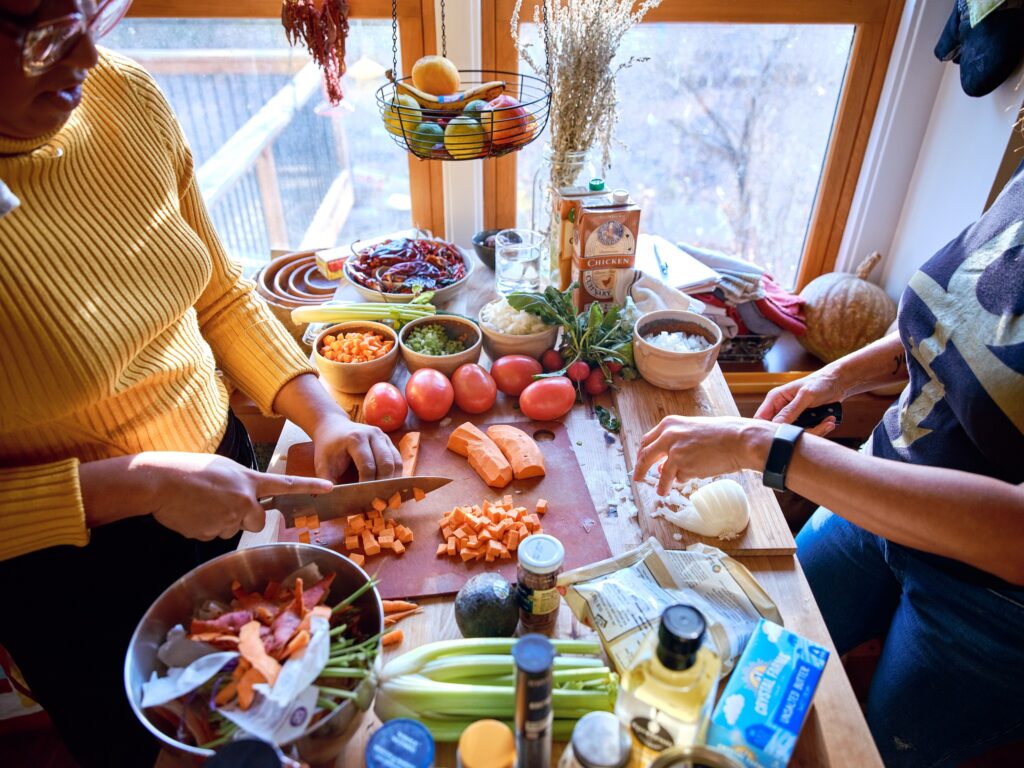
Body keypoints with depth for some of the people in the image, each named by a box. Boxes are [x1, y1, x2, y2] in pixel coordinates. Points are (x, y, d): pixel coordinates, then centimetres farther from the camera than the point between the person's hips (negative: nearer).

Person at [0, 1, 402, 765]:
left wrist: (323, 414, -9)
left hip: (226, 471, 5)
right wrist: (140, 483, -26)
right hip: (80, 576, -4)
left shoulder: (126, 96, -10)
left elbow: (219, 294, 0)